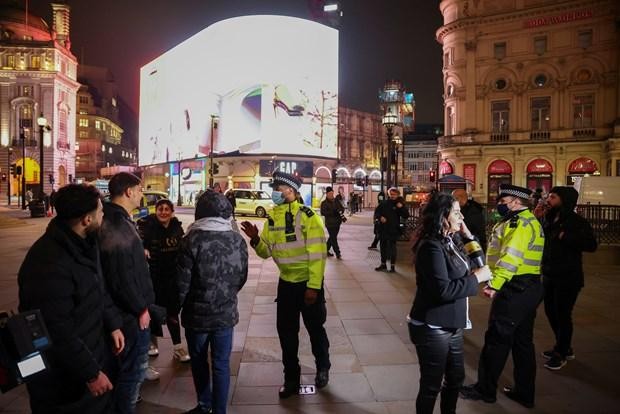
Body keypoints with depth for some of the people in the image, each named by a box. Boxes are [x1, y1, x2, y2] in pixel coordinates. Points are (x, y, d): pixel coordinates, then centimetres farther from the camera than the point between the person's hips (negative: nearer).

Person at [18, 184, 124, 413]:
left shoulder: (84, 242, 0)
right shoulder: (49, 265, -31)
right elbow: (59, 333, -28)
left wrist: (113, 324, 4)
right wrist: (91, 373, -21)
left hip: (93, 352, 9)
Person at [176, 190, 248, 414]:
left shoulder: (192, 240, -16)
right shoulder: (238, 240, -4)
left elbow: (182, 282, -13)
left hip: (197, 313, -1)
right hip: (226, 313, 2)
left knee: (199, 361, 19)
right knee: (221, 364, 11)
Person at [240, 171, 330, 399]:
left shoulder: (307, 216, -17)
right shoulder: (272, 218, 3)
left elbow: (317, 254, -18)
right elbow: (266, 252, 5)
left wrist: (313, 286, -20)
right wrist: (255, 239, -15)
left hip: (308, 283, -5)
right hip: (286, 282, 5)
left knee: (315, 328, 12)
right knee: (286, 331, 11)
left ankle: (322, 368, 37)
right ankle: (291, 378, 28)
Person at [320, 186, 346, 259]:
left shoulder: (336, 201, 10)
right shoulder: (324, 203, -6)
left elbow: (342, 208, 14)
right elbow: (323, 213, -16)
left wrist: (341, 211, -11)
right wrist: (332, 212, -27)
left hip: (337, 222, 6)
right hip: (330, 223, -6)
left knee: (332, 237, 15)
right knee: (333, 238, -5)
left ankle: (326, 250, 30)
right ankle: (337, 253, 2)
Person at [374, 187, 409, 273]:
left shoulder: (399, 204, -2)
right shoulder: (384, 203, 4)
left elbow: (406, 216, -9)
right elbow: (377, 211, 11)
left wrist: (401, 207, -24)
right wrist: (380, 217, -8)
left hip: (393, 230, -4)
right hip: (383, 229, 4)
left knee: (392, 248, 0)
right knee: (383, 247, 13)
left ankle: (392, 266, 9)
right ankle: (383, 264, 26)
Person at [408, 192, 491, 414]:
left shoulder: (448, 242, 7)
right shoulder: (431, 247, -21)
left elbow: (474, 261, 16)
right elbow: (443, 289, -27)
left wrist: (468, 234, 3)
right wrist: (476, 278, -17)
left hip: (451, 326, 9)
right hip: (432, 328, -9)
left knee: (456, 377, 22)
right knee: (432, 385, 5)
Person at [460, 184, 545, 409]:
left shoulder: (520, 223, -15)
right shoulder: (531, 221, 17)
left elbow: (510, 257, -26)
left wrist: (494, 284, -29)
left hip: (514, 289, -10)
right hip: (529, 287, 10)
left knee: (497, 339, 0)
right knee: (522, 340, 16)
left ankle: (485, 389, 12)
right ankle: (524, 392, 26)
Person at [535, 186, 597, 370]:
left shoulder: (576, 221, -14)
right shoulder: (548, 219, 6)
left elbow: (591, 245, -24)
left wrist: (565, 236, -27)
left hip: (567, 277, -7)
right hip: (549, 275, 7)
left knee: (563, 315, 2)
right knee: (551, 312, 16)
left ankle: (561, 353, 19)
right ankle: (563, 347, 35)